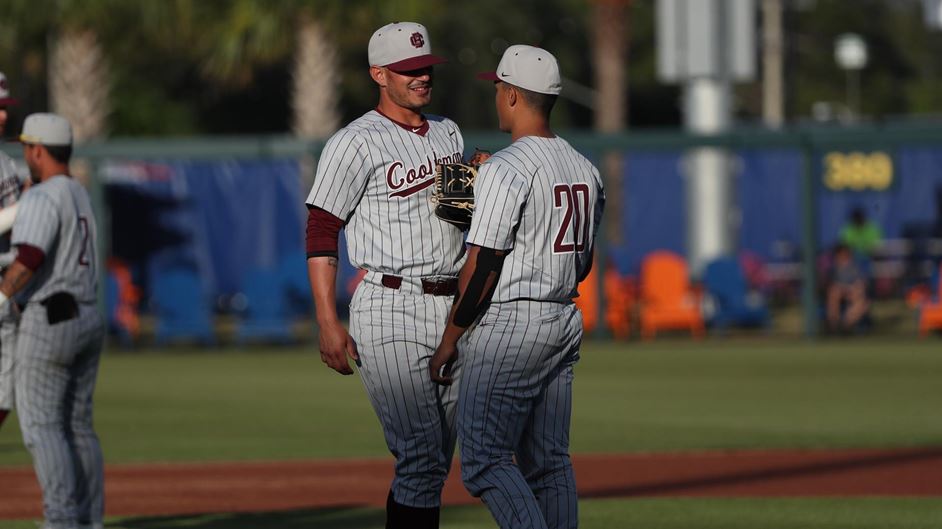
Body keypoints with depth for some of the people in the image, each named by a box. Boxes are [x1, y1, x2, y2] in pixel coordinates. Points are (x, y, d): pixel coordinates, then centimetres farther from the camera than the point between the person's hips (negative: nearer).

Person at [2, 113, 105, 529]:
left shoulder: (41, 198, -13)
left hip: (48, 323, -9)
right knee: (78, 425, 12)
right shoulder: (80, 195, 17)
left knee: (41, 425, -6)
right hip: (89, 319, 9)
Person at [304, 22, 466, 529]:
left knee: (436, 458, 9)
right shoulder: (356, 142, -7)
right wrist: (328, 325, -17)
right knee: (421, 456, -14)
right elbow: (321, 232, -9)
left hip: (451, 310, 8)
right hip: (391, 310, -7)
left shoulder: (448, 133, 16)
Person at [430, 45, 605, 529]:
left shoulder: (505, 169, -14)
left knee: (484, 458, -7)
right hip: (566, 321, 8)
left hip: (508, 326, -8)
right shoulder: (584, 168, 11)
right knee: (549, 460, 11)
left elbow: (482, 266, -16)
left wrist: (449, 340, -9)